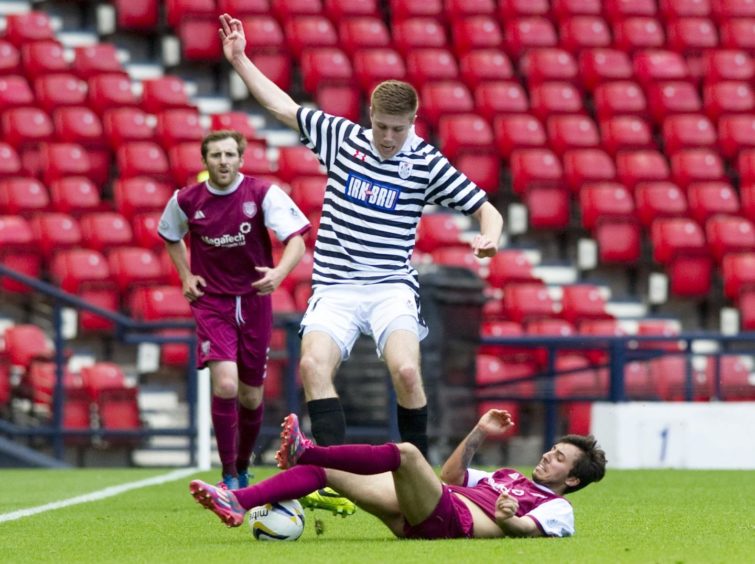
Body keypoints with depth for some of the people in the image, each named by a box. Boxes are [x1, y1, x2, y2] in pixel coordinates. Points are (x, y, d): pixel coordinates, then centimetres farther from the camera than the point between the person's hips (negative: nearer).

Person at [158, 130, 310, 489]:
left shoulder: (263, 194, -9)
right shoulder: (186, 201, -3)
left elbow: (296, 240, -16)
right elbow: (170, 237, 20)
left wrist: (279, 273, -35)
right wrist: (186, 276, 6)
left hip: (254, 301, 1)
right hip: (211, 302, -1)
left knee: (250, 396, 8)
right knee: (225, 383, -21)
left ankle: (243, 467, 34)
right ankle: (228, 476, -10)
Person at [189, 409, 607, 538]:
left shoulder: (557, 509, 12)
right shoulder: (510, 478, 37)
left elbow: (527, 529, -10)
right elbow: (452, 475, 40)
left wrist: (506, 520, -31)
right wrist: (478, 433, 32)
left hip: (448, 520, -9)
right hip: (417, 518, 9)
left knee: (405, 453, -33)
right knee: (324, 472, -3)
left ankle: (304, 451, -35)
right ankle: (238, 504, -20)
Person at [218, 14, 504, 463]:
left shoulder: (428, 163, -1)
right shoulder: (342, 137, 6)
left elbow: (485, 210, 3)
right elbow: (282, 106, 16)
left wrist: (489, 236, -19)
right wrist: (240, 60, 15)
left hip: (392, 287, -2)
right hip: (336, 287, 2)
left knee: (406, 370, -25)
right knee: (313, 365, -23)